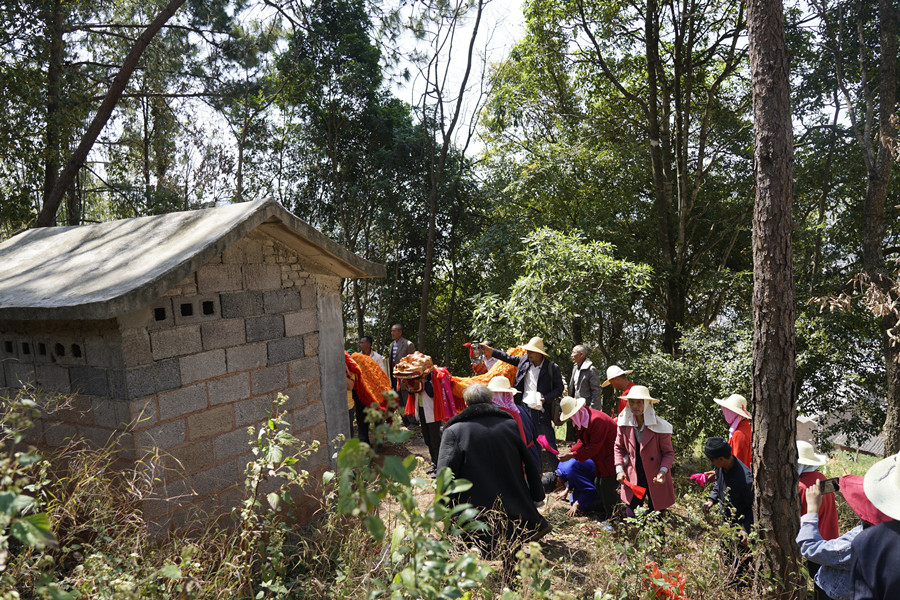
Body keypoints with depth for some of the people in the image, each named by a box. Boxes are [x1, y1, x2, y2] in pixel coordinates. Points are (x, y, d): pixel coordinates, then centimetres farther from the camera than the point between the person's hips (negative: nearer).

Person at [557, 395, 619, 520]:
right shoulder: (580, 419, 2)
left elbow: (594, 447, -27)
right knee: (599, 486, 14)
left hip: (610, 457, -10)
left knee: (607, 486, -9)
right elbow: (583, 441, 8)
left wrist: (572, 455, -26)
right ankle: (605, 513, 26)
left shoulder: (596, 420, -29)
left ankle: (611, 518, 3)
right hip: (601, 457, 10)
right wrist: (570, 451, -9)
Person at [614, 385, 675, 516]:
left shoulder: (659, 426, -14)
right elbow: (619, 447, 7)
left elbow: (669, 452, -6)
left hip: (655, 479, -2)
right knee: (630, 516, 6)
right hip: (633, 478, 2)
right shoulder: (624, 424, -4)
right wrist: (619, 469, -5)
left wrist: (663, 471, -22)